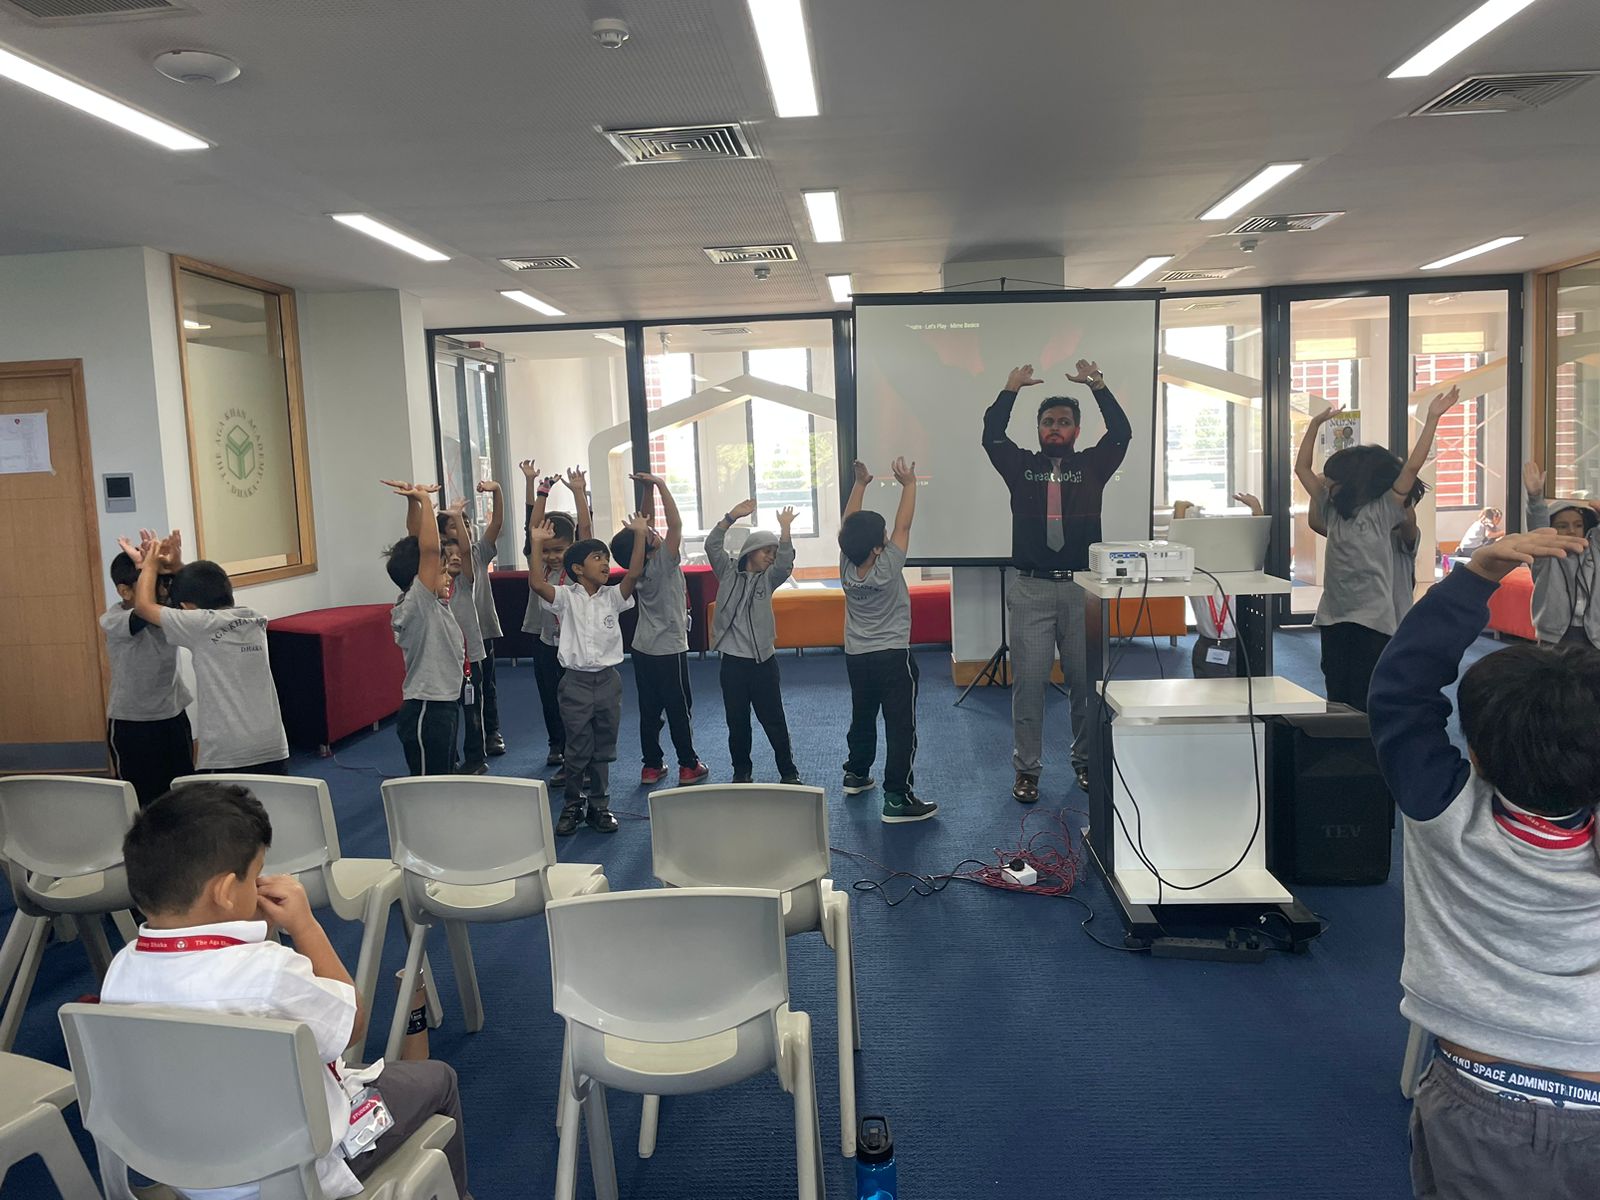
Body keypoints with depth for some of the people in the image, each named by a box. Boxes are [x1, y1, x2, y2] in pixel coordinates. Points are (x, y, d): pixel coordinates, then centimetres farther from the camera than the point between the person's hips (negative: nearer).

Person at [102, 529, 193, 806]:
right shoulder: (112, 621, -17)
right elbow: (145, 613, -38)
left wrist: (175, 567, -39)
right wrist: (147, 567, -37)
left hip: (174, 715, 5)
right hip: (131, 723, -5)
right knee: (142, 797, 3)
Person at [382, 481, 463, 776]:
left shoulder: (428, 603, 5)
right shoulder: (415, 605, -18)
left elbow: (417, 543, 7)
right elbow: (428, 548, -30)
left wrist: (414, 501, -5)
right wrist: (423, 499, -22)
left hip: (443, 706, 10)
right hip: (426, 712, -10)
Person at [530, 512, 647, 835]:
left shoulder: (613, 597, 4)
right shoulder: (566, 597, -4)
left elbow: (634, 573, -11)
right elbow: (536, 583, -19)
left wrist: (639, 534, -18)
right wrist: (537, 543, -25)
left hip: (608, 679, 3)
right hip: (576, 681, -3)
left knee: (604, 749, 11)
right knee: (577, 750, 5)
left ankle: (600, 805, 22)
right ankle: (573, 805, 20)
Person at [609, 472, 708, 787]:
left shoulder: (638, 566, -2)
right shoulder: (663, 563, -20)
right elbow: (675, 523, -28)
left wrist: (649, 489, -2)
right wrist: (661, 485, -25)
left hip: (642, 649, 7)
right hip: (669, 649, -7)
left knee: (649, 709, 10)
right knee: (679, 708, 3)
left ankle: (651, 765, 16)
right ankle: (689, 766, 10)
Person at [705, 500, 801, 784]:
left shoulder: (768, 578, 4)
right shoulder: (728, 571, 4)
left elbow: (786, 562, -14)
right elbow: (712, 545, -9)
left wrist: (785, 528, -27)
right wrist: (732, 516, -21)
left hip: (763, 660, 0)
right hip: (732, 660, 0)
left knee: (774, 721, 4)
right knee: (737, 722, 9)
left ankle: (789, 773, 14)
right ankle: (741, 772, 24)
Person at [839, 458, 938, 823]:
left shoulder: (846, 567, -5)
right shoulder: (887, 568, -18)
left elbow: (847, 524, 5)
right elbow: (903, 525, -11)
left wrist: (860, 484, 8)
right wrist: (909, 484, -3)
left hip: (856, 657, 6)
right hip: (893, 657, -6)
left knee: (862, 718, 23)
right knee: (900, 726, -4)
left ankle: (856, 774, 40)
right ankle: (897, 799, -6)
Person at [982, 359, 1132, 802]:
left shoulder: (1092, 466, 9)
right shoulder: (1021, 466, 9)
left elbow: (1122, 434, -4)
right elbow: (991, 436, -2)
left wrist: (1097, 386, -10)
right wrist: (1011, 389, -7)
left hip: (1083, 588, 1)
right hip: (1031, 590, 0)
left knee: (1086, 679, 6)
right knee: (1028, 681, 0)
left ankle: (1086, 760, 22)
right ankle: (1026, 769, 9)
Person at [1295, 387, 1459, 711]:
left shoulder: (1384, 510, -4)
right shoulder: (1332, 509, 10)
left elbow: (1412, 467, -13)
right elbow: (1302, 468, 15)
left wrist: (1432, 418, -15)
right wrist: (1316, 423, 13)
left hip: (1372, 617, -5)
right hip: (1333, 615, 5)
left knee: (1365, 705, -2)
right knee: (1336, 700, 10)